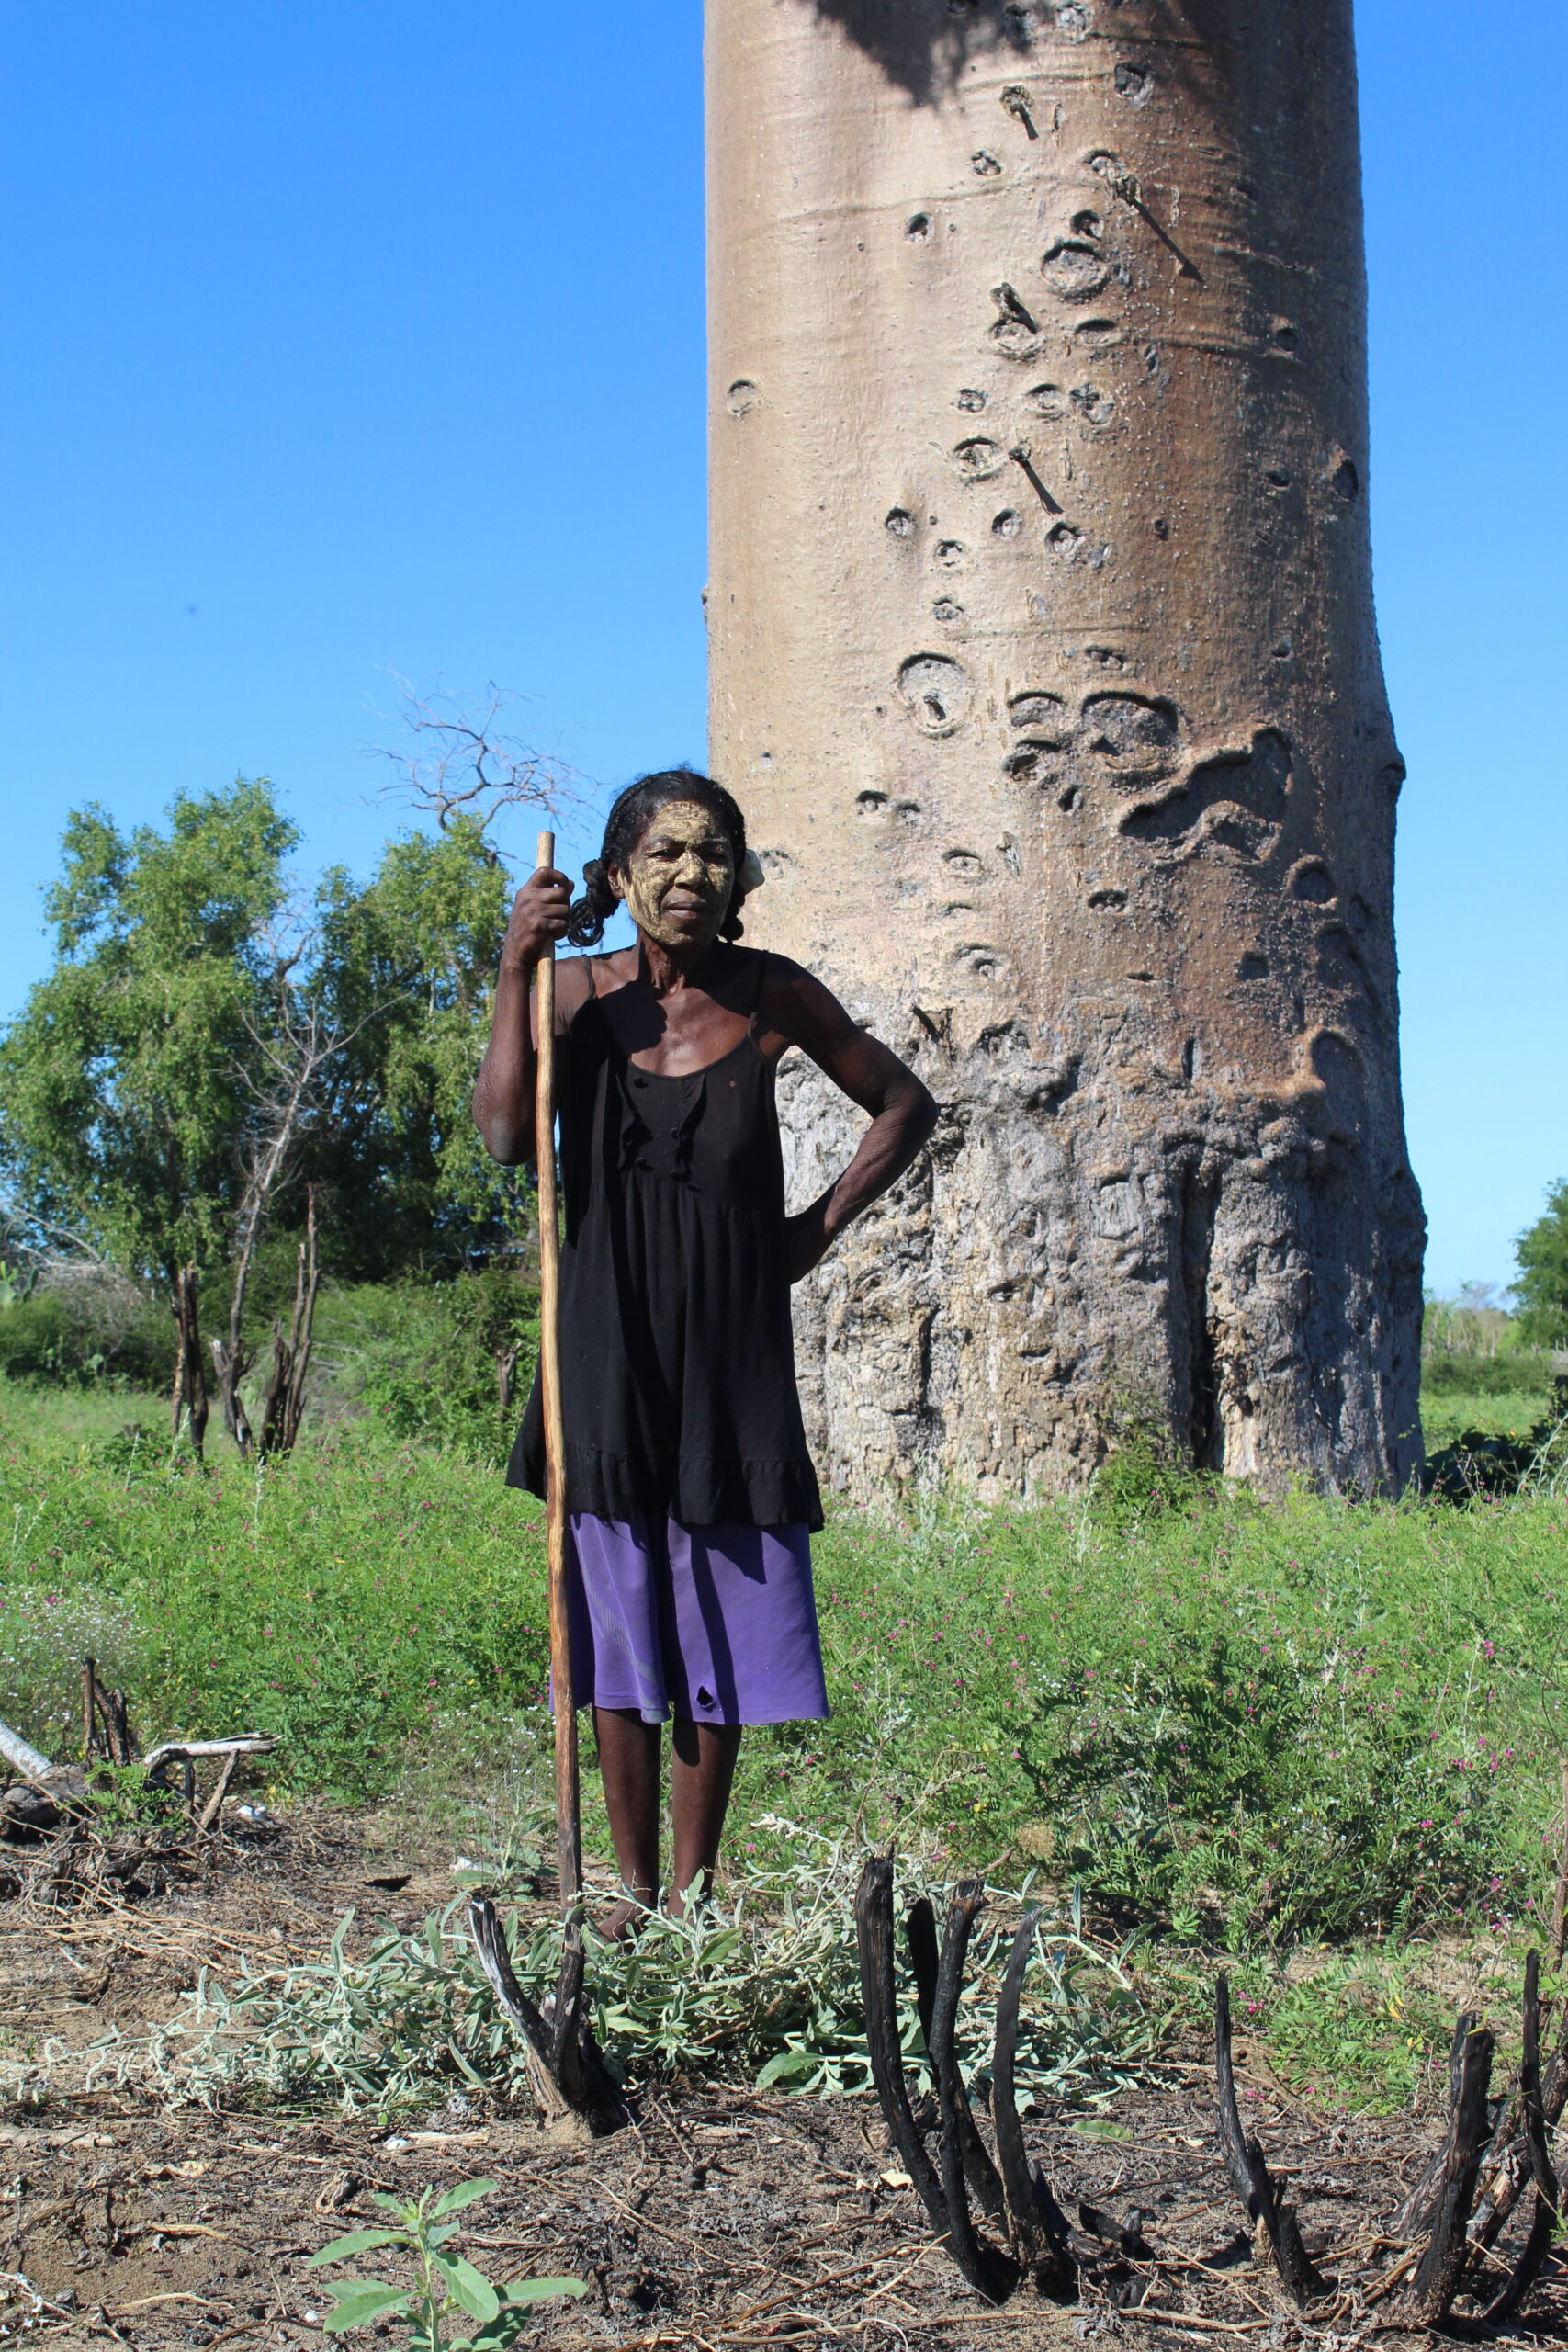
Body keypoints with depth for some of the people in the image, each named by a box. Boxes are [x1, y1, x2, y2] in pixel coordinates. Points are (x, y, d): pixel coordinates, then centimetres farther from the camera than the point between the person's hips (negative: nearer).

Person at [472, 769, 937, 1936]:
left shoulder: (773, 995, -2)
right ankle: (633, 1885, 14)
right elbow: (507, 1135, -16)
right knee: (619, 1616, 4)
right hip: (610, 1344, 0)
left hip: (733, 1350, 0)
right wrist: (515, 972, -17)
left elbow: (906, 1106, 10)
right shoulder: (577, 990, -1)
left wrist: (819, 1226, 0)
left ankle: (693, 1886, 15)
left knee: (722, 1616, 4)